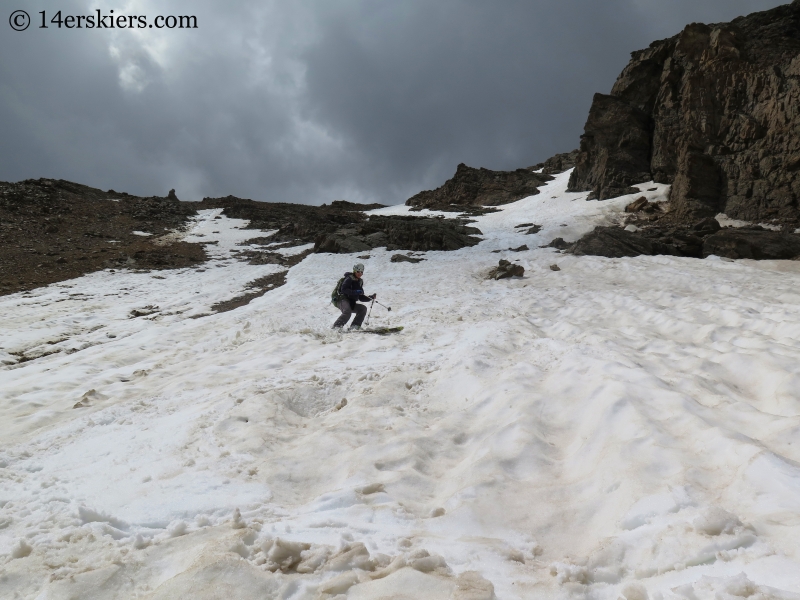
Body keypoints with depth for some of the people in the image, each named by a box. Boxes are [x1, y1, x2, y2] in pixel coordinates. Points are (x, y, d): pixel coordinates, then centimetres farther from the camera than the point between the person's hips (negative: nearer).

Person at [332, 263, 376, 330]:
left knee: (363, 309, -8)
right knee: (347, 312, -32)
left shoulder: (359, 282, 17)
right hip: (342, 300, -8)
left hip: (351, 303, 8)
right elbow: (343, 289, -22)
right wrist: (355, 292, -28)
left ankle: (355, 326, -11)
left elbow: (361, 298, 17)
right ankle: (336, 327, -26)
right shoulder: (349, 279, -5)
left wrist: (371, 297, 2)